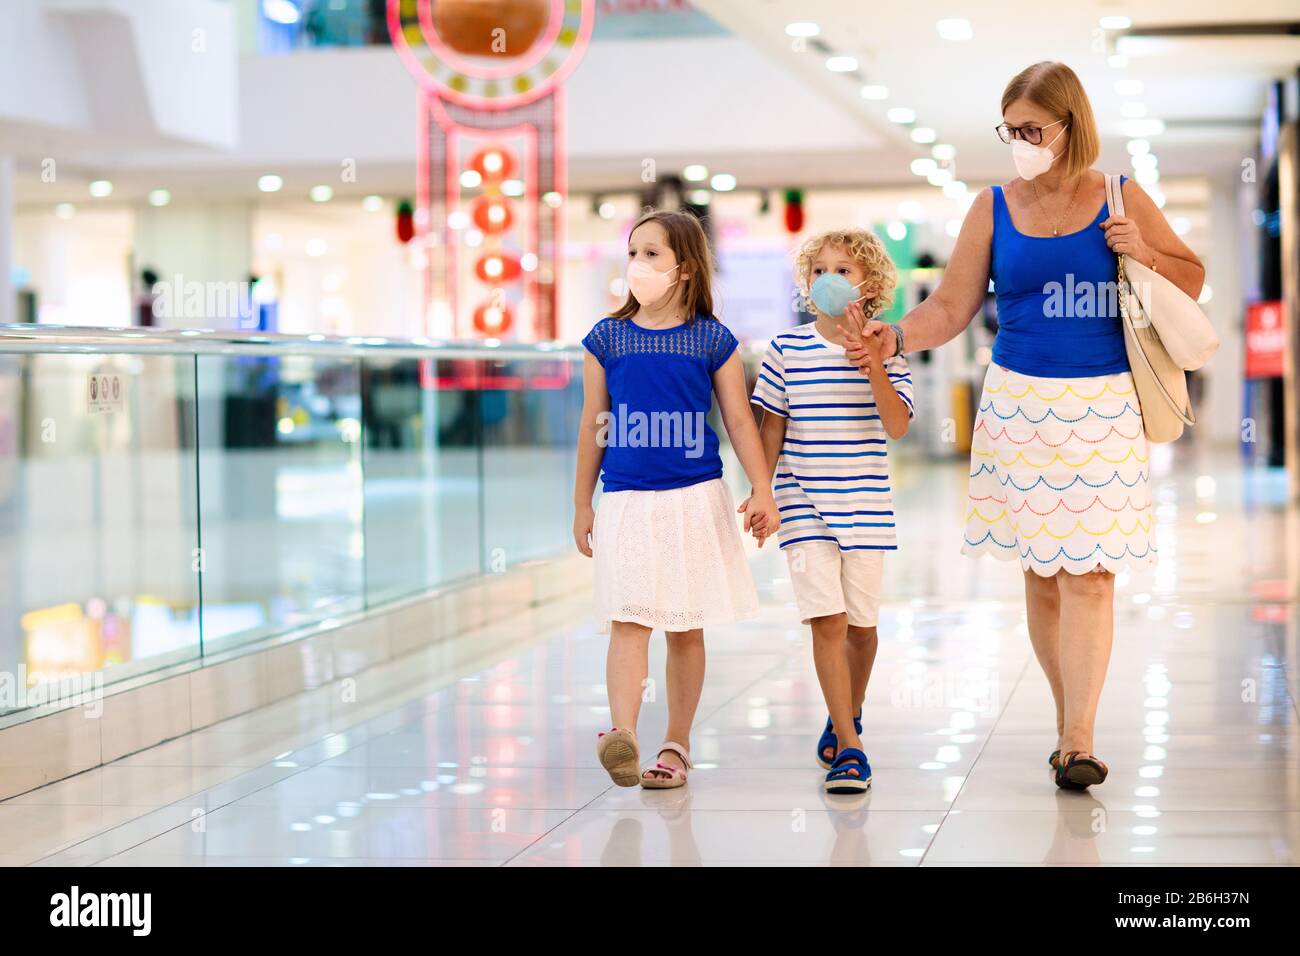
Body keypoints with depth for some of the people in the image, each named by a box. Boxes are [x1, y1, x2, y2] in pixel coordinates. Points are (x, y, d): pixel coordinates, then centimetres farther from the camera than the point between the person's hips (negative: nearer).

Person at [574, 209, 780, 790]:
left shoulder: (712, 340, 2)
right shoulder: (608, 338, 5)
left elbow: (739, 421, 3)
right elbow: (593, 427, 10)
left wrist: (762, 493, -5)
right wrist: (582, 504, 11)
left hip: (695, 500, 0)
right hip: (627, 502, 0)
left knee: (685, 628, 7)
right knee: (628, 621, -12)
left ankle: (676, 744, 16)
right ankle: (622, 736, -25)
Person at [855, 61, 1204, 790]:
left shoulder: (1120, 201, 3)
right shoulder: (994, 209, 5)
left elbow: (1193, 279, 13)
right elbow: (952, 306, 4)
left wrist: (1144, 254, -6)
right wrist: (897, 338, -14)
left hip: (1103, 406, -2)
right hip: (1020, 401, 2)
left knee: (1088, 574, -8)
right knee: (1041, 572, 5)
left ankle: (1079, 740, -9)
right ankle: (1068, 721, 19)